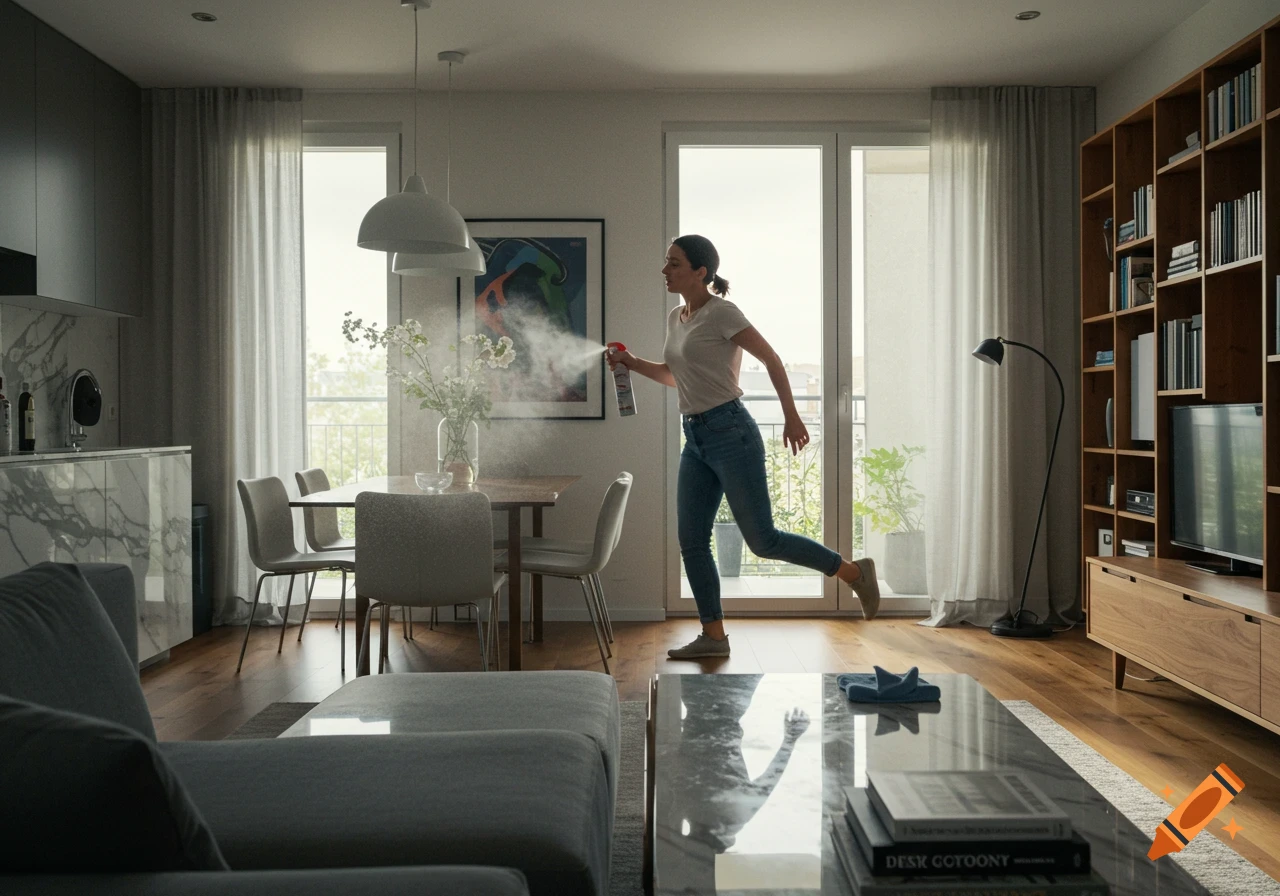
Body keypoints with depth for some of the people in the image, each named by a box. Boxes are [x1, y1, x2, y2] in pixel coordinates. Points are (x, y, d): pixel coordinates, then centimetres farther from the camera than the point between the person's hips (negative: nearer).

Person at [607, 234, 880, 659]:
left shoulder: (721, 312, -11)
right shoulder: (675, 317, 13)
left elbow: (771, 359, -9)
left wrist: (791, 417, -9)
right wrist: (632, 363, 11)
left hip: (730, 432, -8)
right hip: (695, 438, 8)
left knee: (762, 539, -5)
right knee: (691, 540, 5)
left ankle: (853, 572, 13)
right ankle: (713, 635, 15)